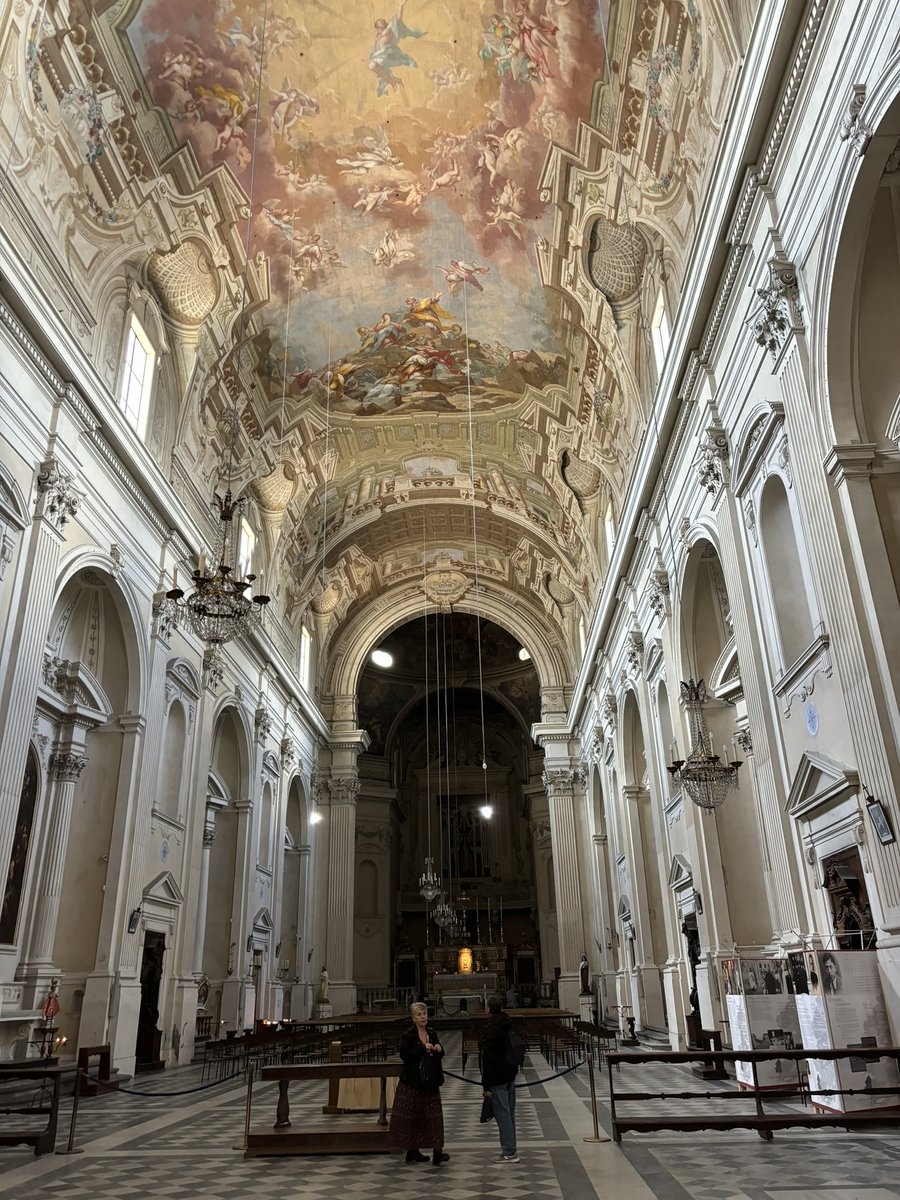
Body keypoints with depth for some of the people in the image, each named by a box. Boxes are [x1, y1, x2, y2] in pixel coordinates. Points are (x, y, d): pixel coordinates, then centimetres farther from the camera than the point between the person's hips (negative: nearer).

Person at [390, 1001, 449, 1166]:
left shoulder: (432, 1033, 7)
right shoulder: (408, 1036, -9)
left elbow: (440, 1055, 16)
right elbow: (405, 1055, -21)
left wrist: (439, 1050, -8)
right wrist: (423, 1048, -26)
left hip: (430, 1082, 4)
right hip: (413, 1082, -4)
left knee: (433, 1115, 0)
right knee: (411, 1116, 4)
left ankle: (437, 1151, 2)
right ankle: (411, 1151, 17)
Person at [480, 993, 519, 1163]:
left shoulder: (490, 1029, -19)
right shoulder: (508, 1026, 8)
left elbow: (488, 1059, -21)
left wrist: (486, 1085, -17)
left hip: (497, 1079, -8)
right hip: (510, 1075, 9)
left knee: (502, 1114, -2)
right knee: (509, 1113, 15)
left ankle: (509, 1152, 2)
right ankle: (510, 1149, 24)